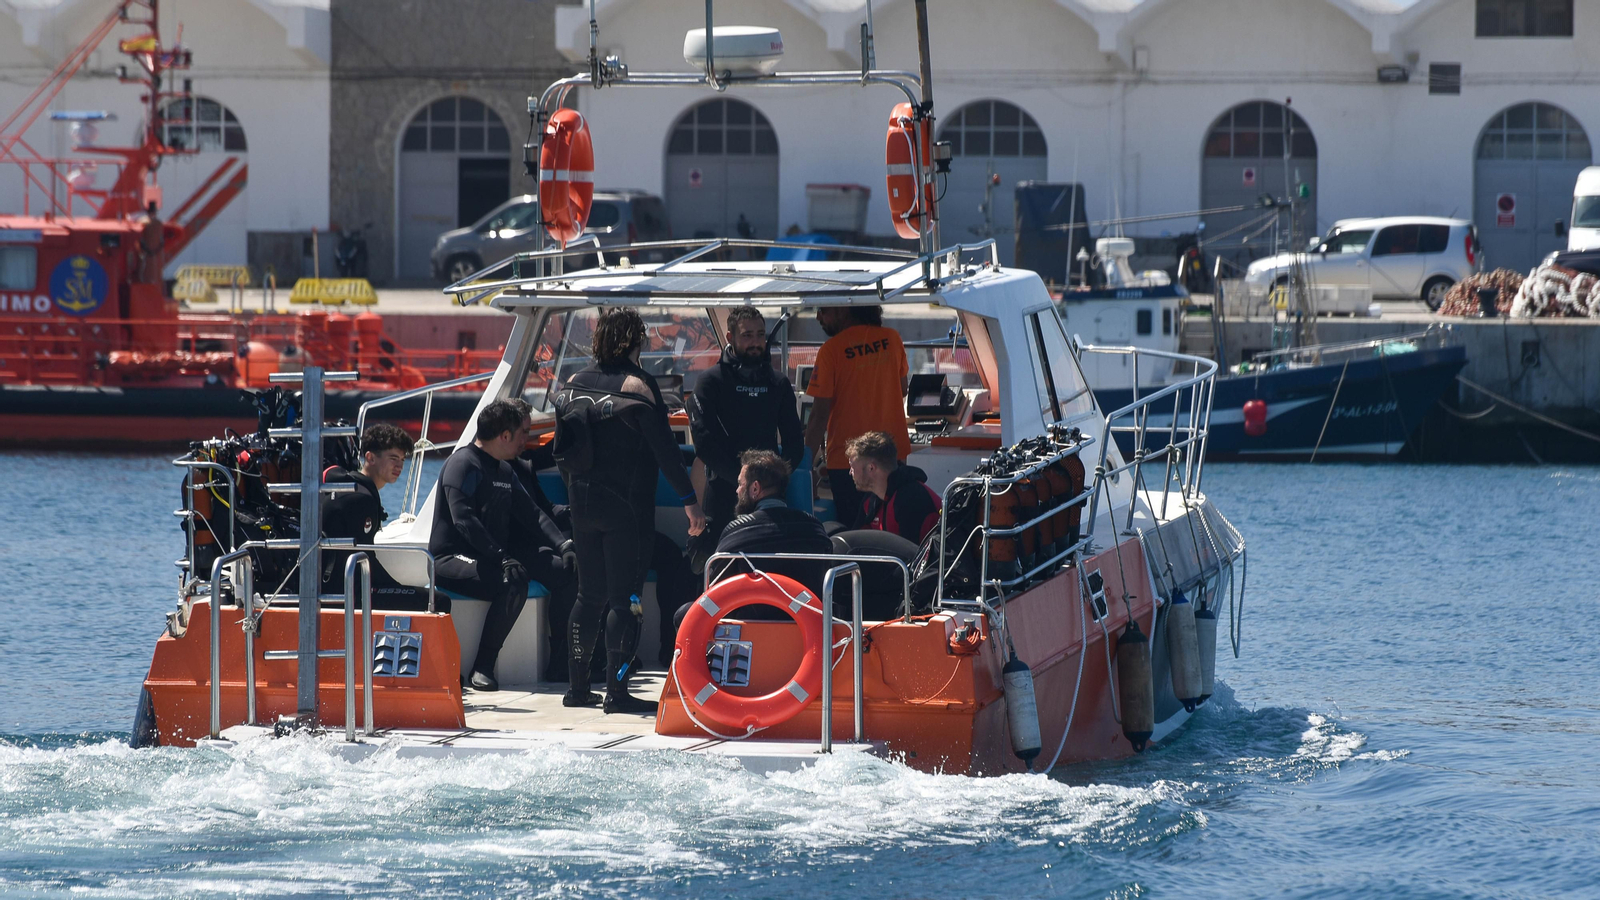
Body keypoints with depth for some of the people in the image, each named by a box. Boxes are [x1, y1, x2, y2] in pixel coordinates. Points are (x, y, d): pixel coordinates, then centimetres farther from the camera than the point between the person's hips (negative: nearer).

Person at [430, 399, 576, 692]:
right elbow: (463, 519, -24)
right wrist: (502, 557, -32)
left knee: (562, 569, -4)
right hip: (452, 557, -9)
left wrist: (563, 545, 1)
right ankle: (483, 666, -30)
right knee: (514, 580, -35)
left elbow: (531, 514, 18)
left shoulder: (504, 470, 17)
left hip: (493, 555, 9)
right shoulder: (464, 464, -12)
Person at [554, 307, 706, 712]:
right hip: (626, 507, -6)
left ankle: (577, 687, 15)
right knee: (624, 598, -3)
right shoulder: (635, 385, -12)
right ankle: (616, 690, -7)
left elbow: (562, 450, 12)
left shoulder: (573, 384, 5)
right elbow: (663, 446, -14)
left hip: (583, 504, 6)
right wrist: (689, 499, -11)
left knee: (589, 595, 14)